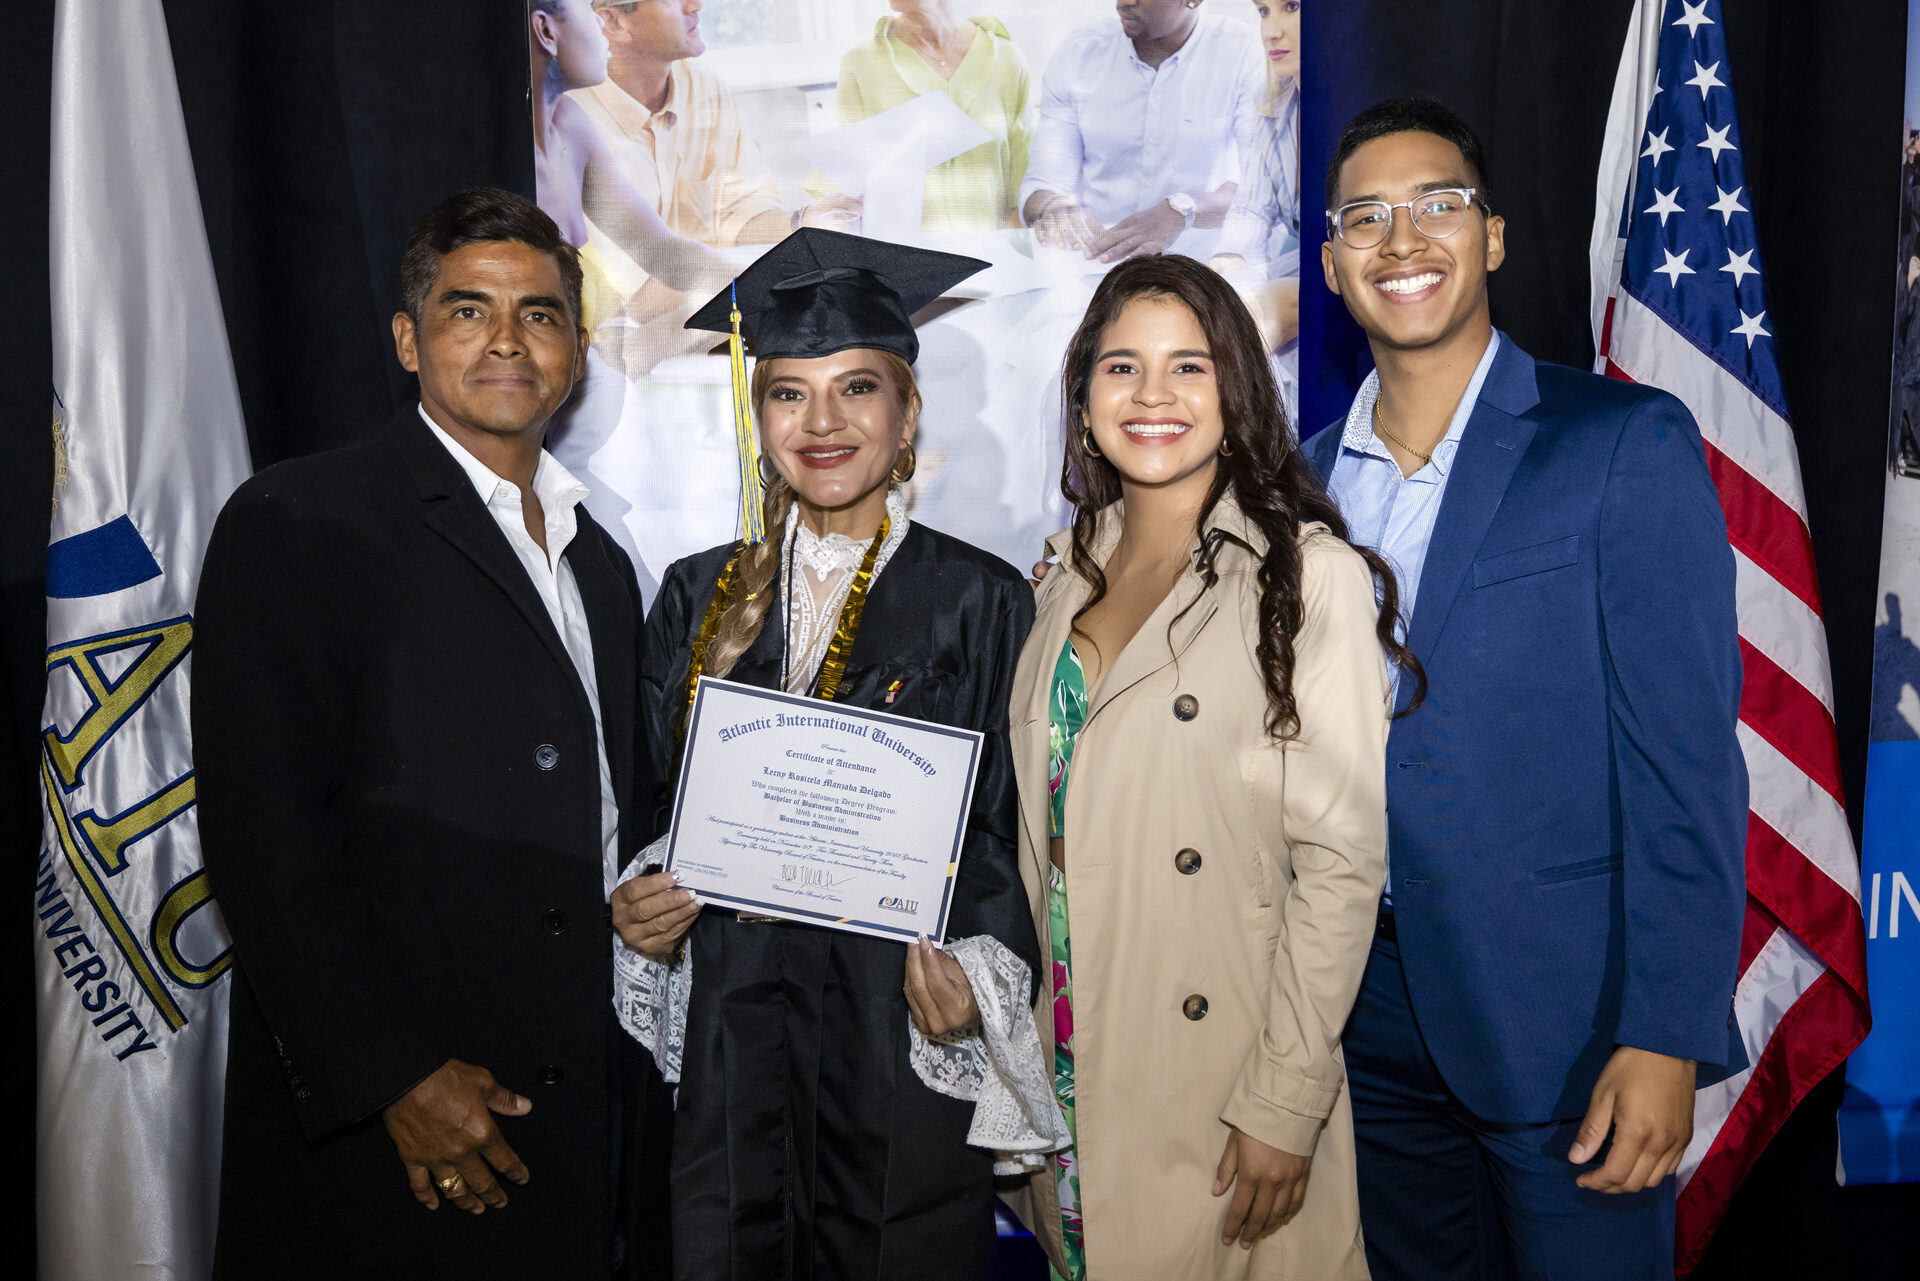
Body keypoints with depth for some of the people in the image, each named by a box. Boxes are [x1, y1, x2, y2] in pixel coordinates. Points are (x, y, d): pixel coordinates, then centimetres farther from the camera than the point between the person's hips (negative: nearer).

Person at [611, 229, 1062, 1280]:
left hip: (906, 1047, -2)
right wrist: (645, 908, -5)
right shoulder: (700, 598, 6)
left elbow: (1018, 834, -3)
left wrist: (977, 981, -17)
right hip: (732, 1045, 3)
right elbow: (660, 802, 13)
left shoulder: (980, 604, -3)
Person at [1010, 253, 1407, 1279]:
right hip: (1068, 1065, 5)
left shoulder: (1308, 576, -11)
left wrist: (1287, 1104, -16)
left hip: (1218, 1077, -5)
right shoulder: (1072, 573, 7)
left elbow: (1343, 858, -14)